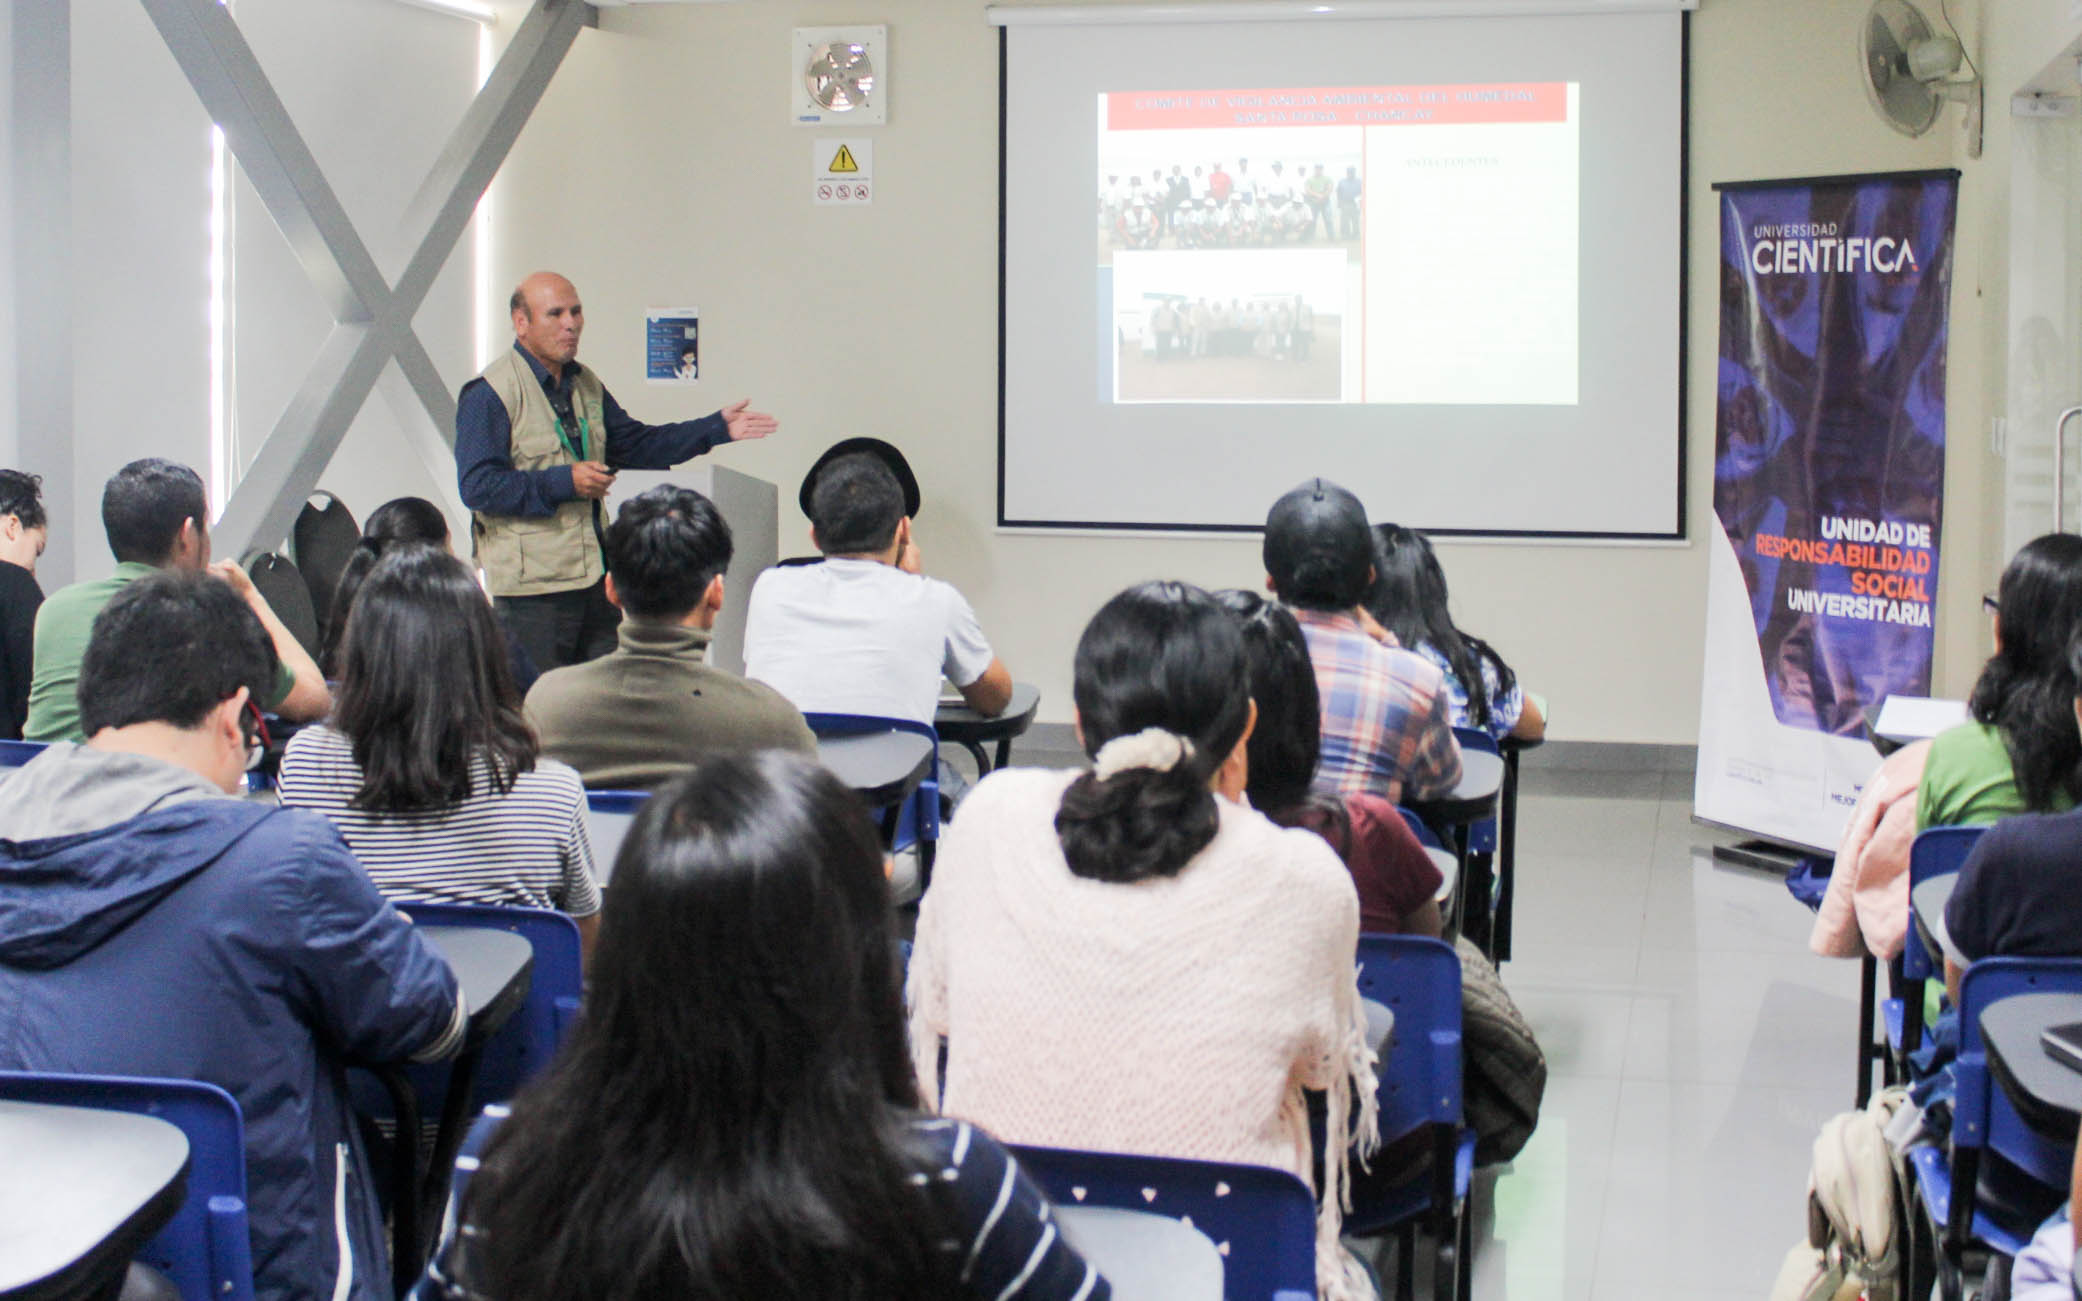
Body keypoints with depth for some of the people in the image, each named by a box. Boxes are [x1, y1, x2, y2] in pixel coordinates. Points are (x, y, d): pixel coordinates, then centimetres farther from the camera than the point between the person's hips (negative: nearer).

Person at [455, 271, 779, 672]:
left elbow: (634, 445, 24)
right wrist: (565, 483, -21)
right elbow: (478, 486, -17)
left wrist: (718, 428, 15)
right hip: (532, 586, -8)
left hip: (595, 578, 8)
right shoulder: (488, 394, -10)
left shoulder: (585, 385, 16)